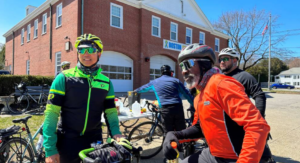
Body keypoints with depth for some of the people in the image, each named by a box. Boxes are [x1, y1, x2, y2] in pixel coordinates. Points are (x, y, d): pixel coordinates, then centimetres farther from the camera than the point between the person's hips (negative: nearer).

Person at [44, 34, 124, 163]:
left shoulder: (106, 82, 2)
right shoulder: (64, 78, -7)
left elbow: (111, 112, 5)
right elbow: (51, 113, -9)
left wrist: (115, 132, -13)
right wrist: (50, 149, -13)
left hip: (94, 141, 3)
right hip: (68, 141, -2)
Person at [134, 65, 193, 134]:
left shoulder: (154, 82, 15)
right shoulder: (176, 80, 11)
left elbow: (144, 88, 33)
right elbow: (187, 94, 9)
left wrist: (136, 90, 52)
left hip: (165, 110, 0)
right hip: (178, 108, 1)